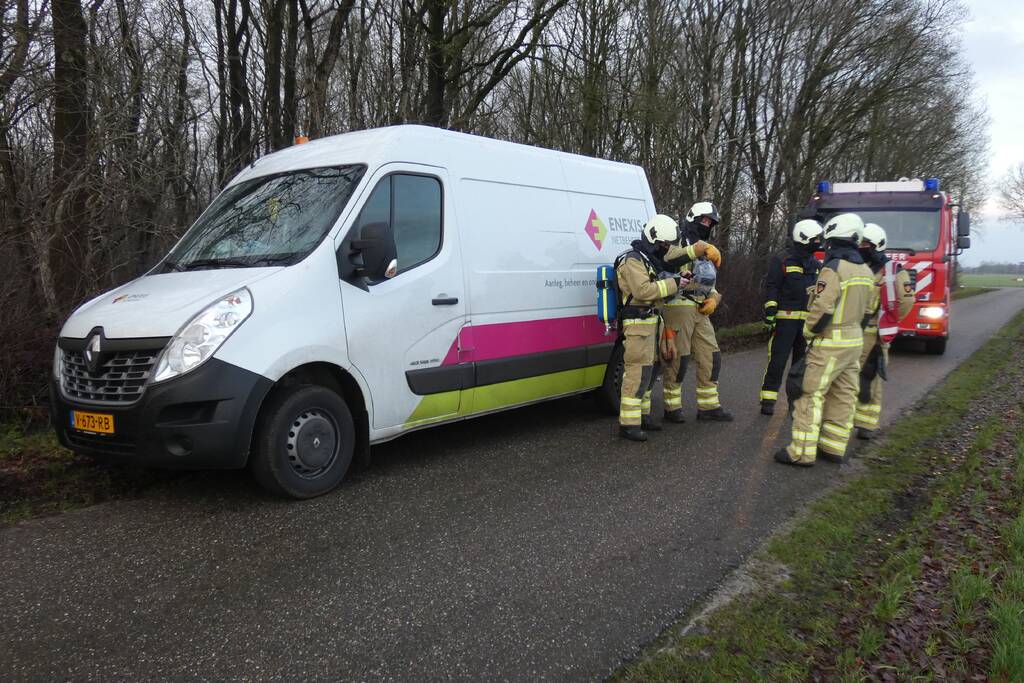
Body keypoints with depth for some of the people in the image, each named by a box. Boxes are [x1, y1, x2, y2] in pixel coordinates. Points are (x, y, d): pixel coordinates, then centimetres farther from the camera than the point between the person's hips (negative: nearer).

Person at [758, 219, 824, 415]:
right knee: (777, 361, -7)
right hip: (785, 319, -6)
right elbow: (771, 288, -8)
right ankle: (768, 400, -1)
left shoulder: (816, 265, 15)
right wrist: (770, 312, -16)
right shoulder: (781, 261, -4)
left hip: (808, 320, 6)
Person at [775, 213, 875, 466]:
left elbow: (821, 309, -21)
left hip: (830, 343, -9)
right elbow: (866, 310, 15)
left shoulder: (833, 269, -17)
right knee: (844, 396, 12)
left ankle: (802, 452, -5)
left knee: (811, 395, -5)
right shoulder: (866, 272, 10)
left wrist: (808, 332, -7)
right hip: (855, 341, 9)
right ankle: (834, 448, 20)